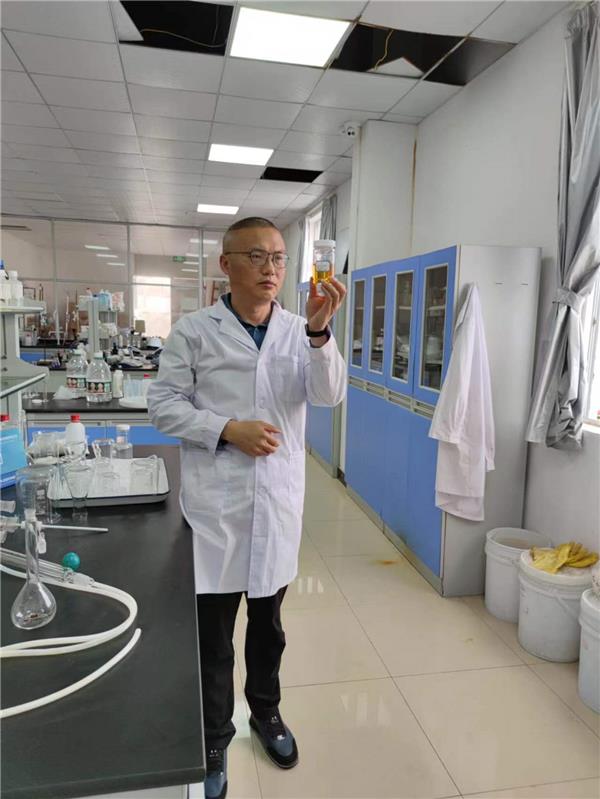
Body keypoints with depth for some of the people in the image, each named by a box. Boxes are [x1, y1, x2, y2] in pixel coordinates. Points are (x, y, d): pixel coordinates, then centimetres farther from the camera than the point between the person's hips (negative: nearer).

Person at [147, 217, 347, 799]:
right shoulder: (194, 331, -4)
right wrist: (227, 430, -18)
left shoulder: (300, 332, 2)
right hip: (215, 507, -2)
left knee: (268, 624, 21)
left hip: (278, 504, 3)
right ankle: (212, 743, 34)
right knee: (211, 636, 11)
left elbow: (328, 395, -12)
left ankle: (266, 711, 46)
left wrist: (320, 330, -28)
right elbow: (163, 405, -4)